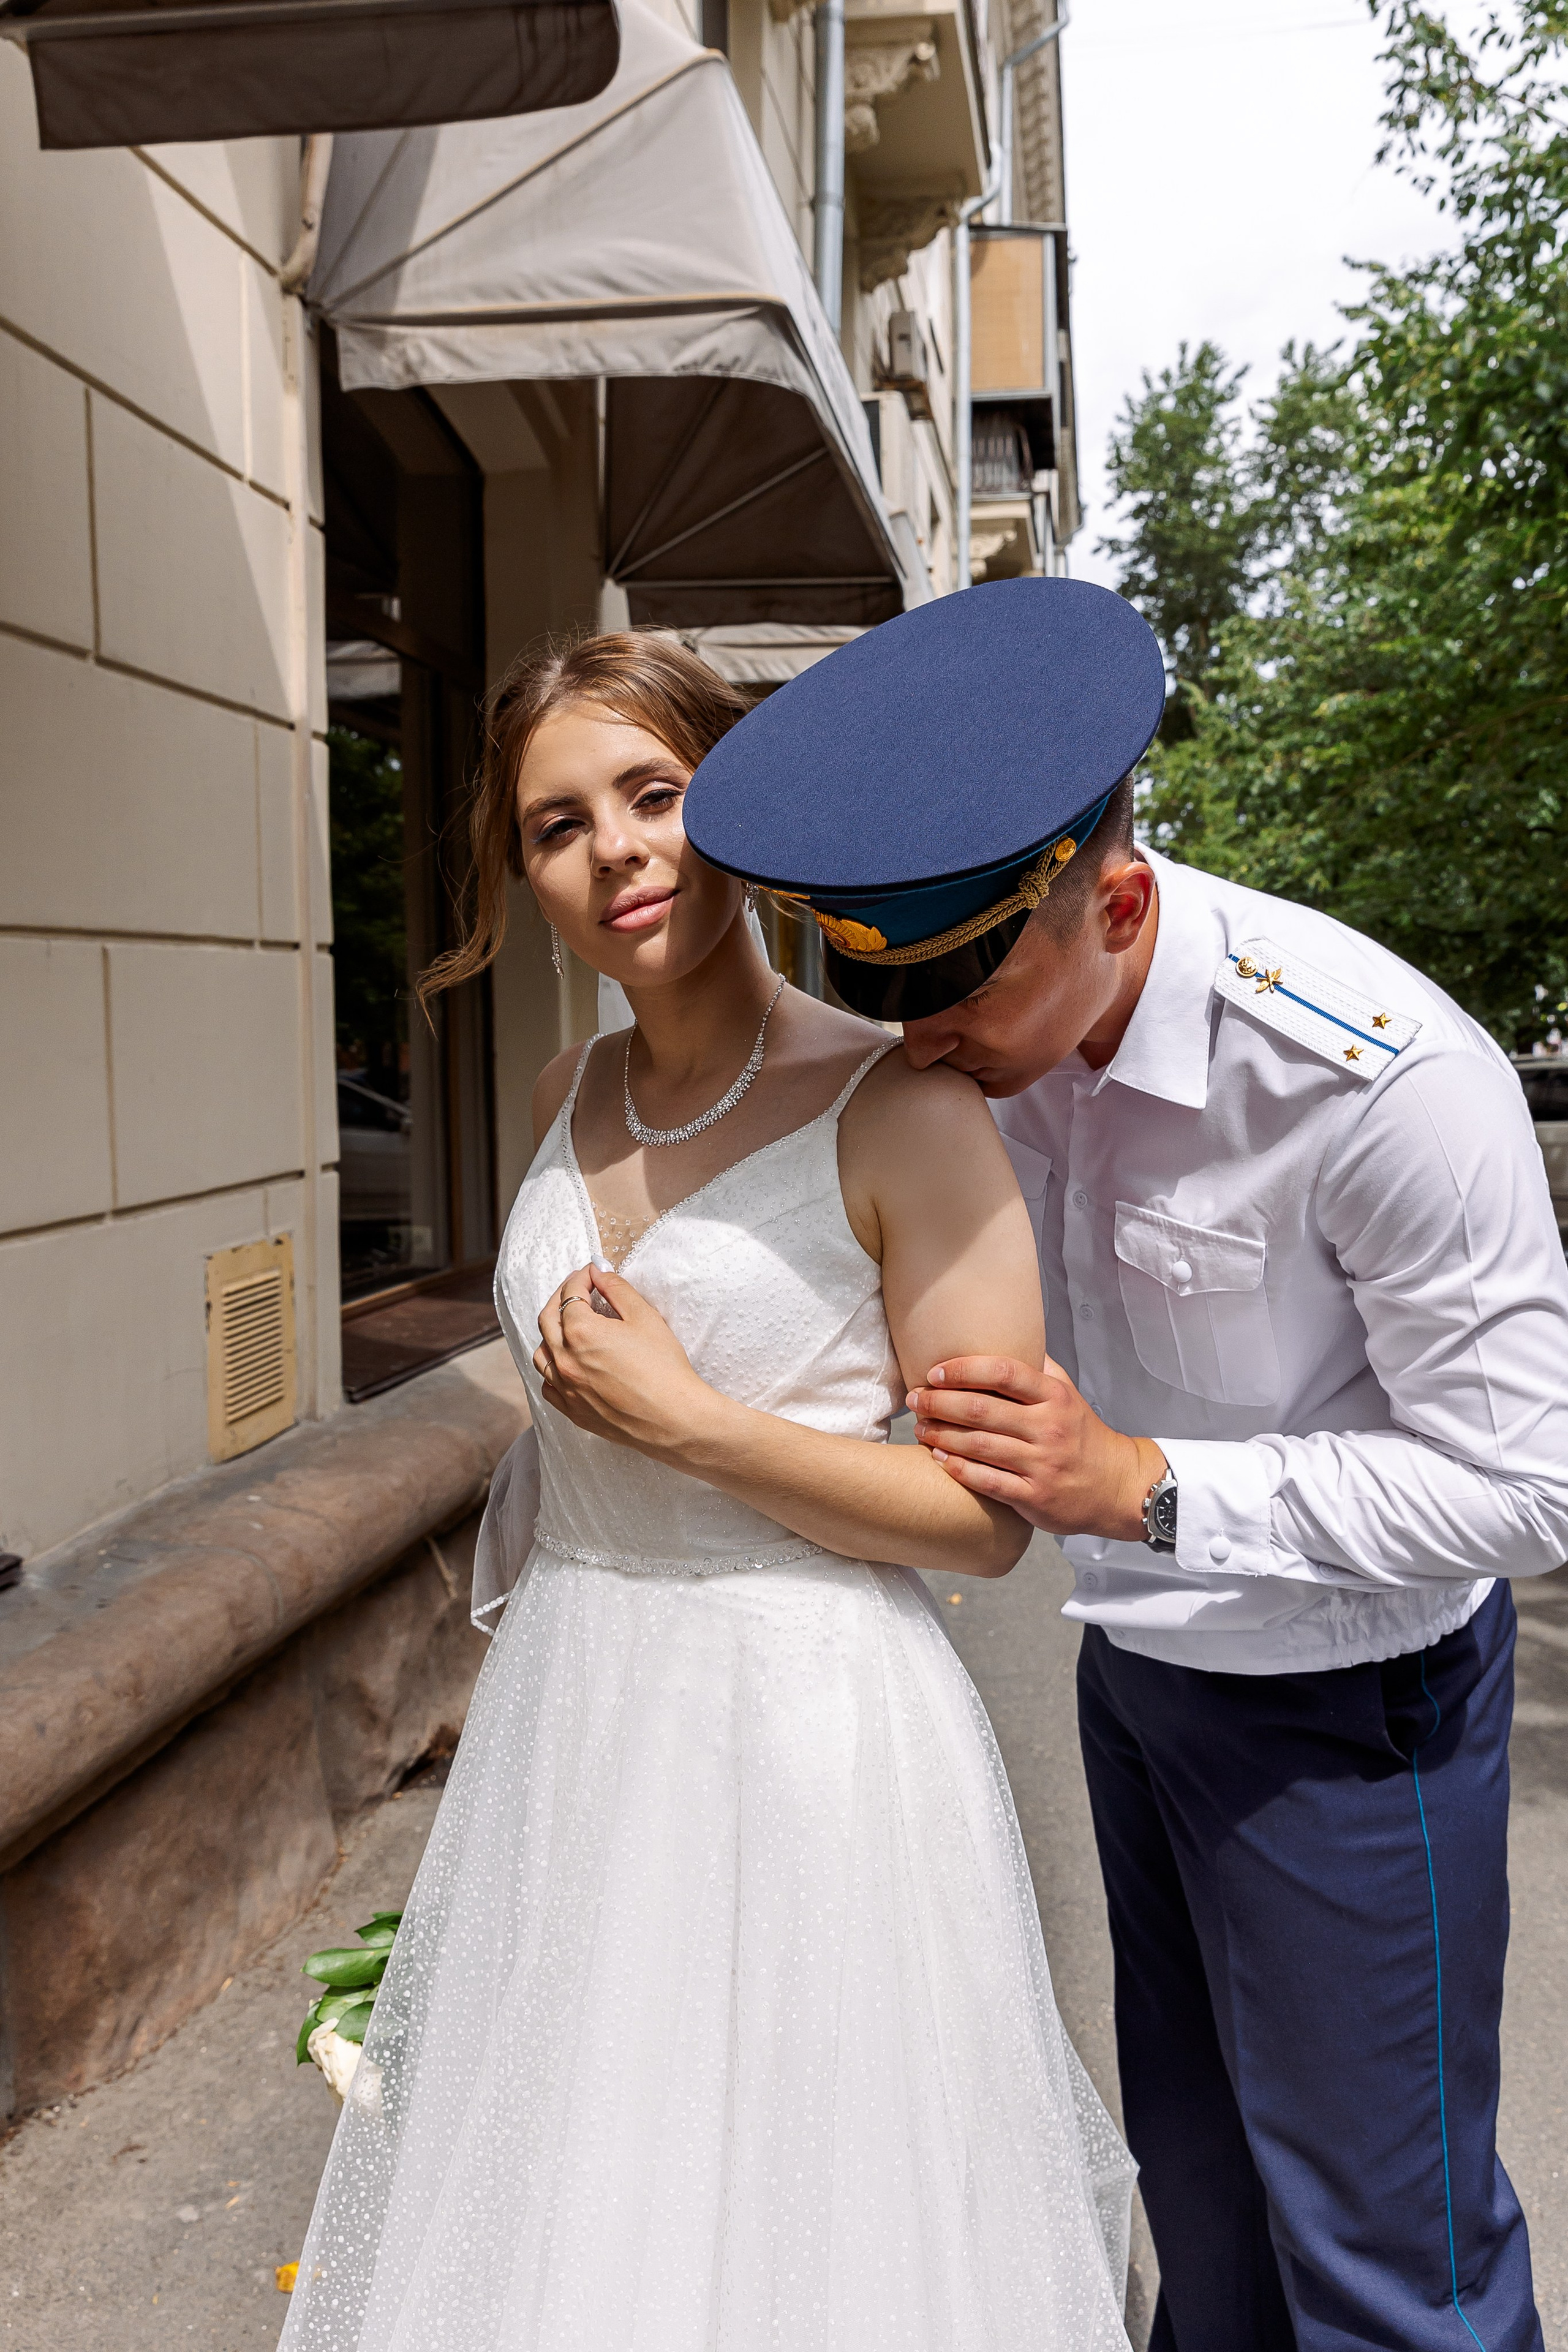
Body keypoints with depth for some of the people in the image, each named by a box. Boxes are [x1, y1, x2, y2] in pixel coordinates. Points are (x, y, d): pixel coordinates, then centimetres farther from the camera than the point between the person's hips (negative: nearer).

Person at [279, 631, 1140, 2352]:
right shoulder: (568, 1102, 4)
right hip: (570, 1705, 6)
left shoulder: (899, 1110, -16)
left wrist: (681, 1418, -19)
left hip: (804, 1718, -6)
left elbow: (986, 1516, -15)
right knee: (573, 2212, 23)